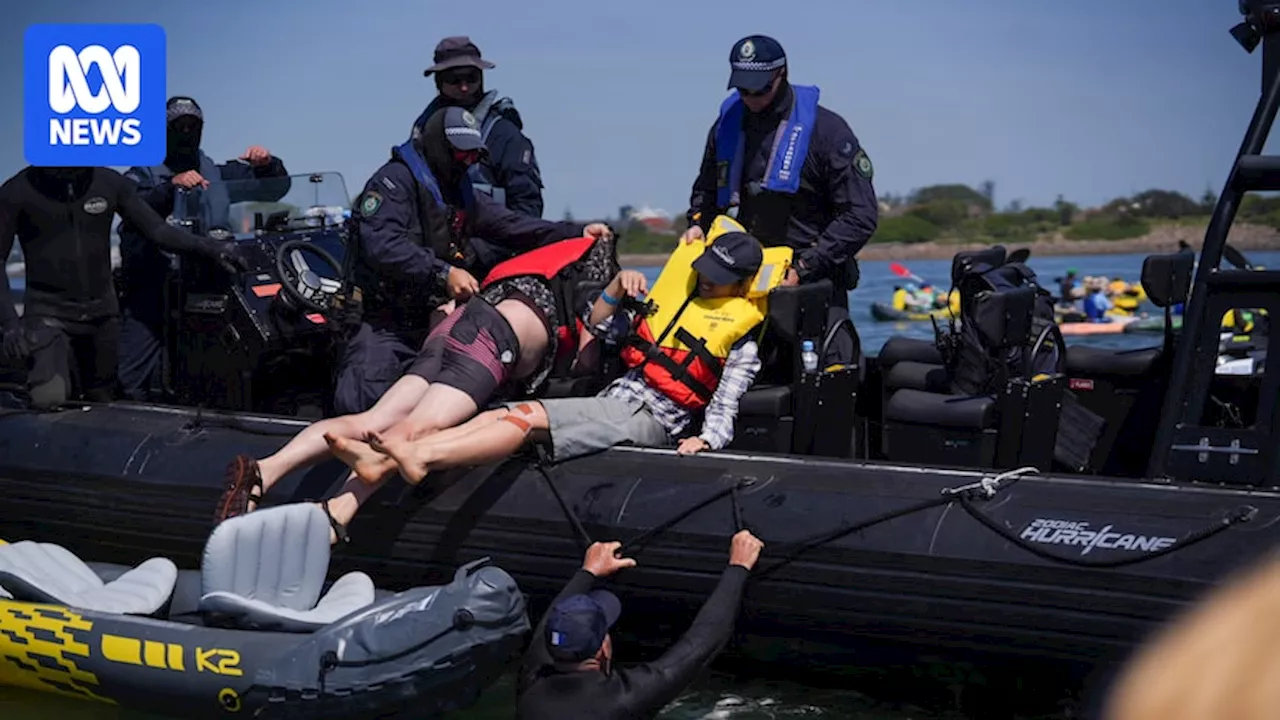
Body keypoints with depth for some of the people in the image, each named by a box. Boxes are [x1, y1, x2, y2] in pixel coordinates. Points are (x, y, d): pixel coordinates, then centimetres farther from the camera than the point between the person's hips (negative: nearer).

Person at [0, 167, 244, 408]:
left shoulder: (110, 182, -3)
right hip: (48, 313, -3)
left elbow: (157, 230, -1)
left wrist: (210, 247, -16)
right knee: (50, 399, -24)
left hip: (102, 310, 3)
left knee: (102, 403, 11)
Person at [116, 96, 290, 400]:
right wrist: (171, 186, -27)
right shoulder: (143, 174, 8)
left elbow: (275, 187, 20)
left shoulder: (217, 174, 19)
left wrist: (267, 164, 0)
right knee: (131, 380, -11)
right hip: (152, 289, -3)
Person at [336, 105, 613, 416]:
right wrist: (442, 273, -27)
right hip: (387, 323, -7)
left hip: (435, 319, 8)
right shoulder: (394, 180, -7)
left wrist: (577, 233, 1)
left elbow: (513, 226, 14)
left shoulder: (464, 196, 20)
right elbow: (382, 245, -22)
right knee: (360, 402, -24)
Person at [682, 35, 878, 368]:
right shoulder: (728, 124, 9)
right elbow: (706, 187, 28)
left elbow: (861, 216, -10)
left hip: (813, 281, -4)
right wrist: (699, 223, 5)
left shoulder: (826, 129, -7)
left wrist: (803, 269, -16)